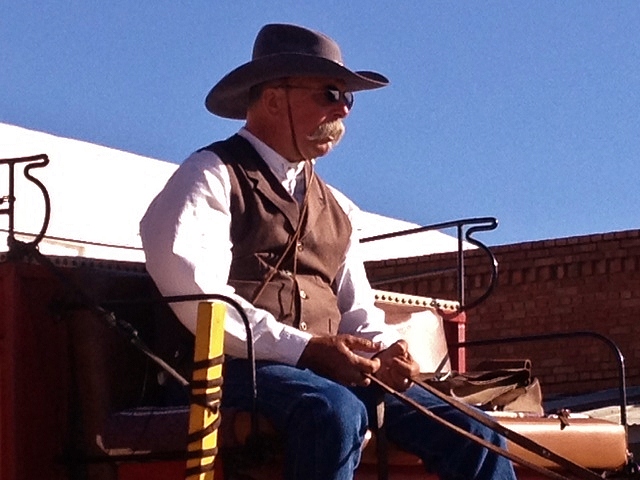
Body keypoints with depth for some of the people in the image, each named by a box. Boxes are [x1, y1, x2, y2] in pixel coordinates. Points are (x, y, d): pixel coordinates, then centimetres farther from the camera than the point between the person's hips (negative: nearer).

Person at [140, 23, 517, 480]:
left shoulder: (336, 207, 24)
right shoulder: (212, 177, 0)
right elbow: (197, 295, -14)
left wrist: (385, 350, -1)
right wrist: (304, 349, -19)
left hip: (331, 372, 7)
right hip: (237, 369, -7)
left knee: (474, 436, -11)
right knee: (334, 411, -39)